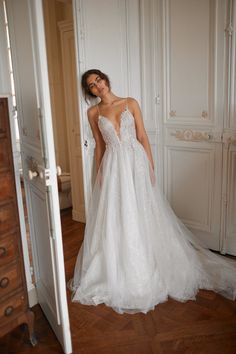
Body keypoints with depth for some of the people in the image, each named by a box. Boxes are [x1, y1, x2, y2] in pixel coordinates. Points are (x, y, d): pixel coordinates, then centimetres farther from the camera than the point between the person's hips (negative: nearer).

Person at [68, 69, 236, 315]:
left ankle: (145, 270, 26)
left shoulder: (130, 103, 3)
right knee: (114, 219, 5)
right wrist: (99, 173, 5)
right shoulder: (93, 112, 6)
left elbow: (143, 137, 1)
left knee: (142, 217, 6)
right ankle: (116, 272, 24)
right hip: (112, 166, 1)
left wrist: (151, 167, -4)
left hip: (136, 162, 0)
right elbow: (99, 145, 9)